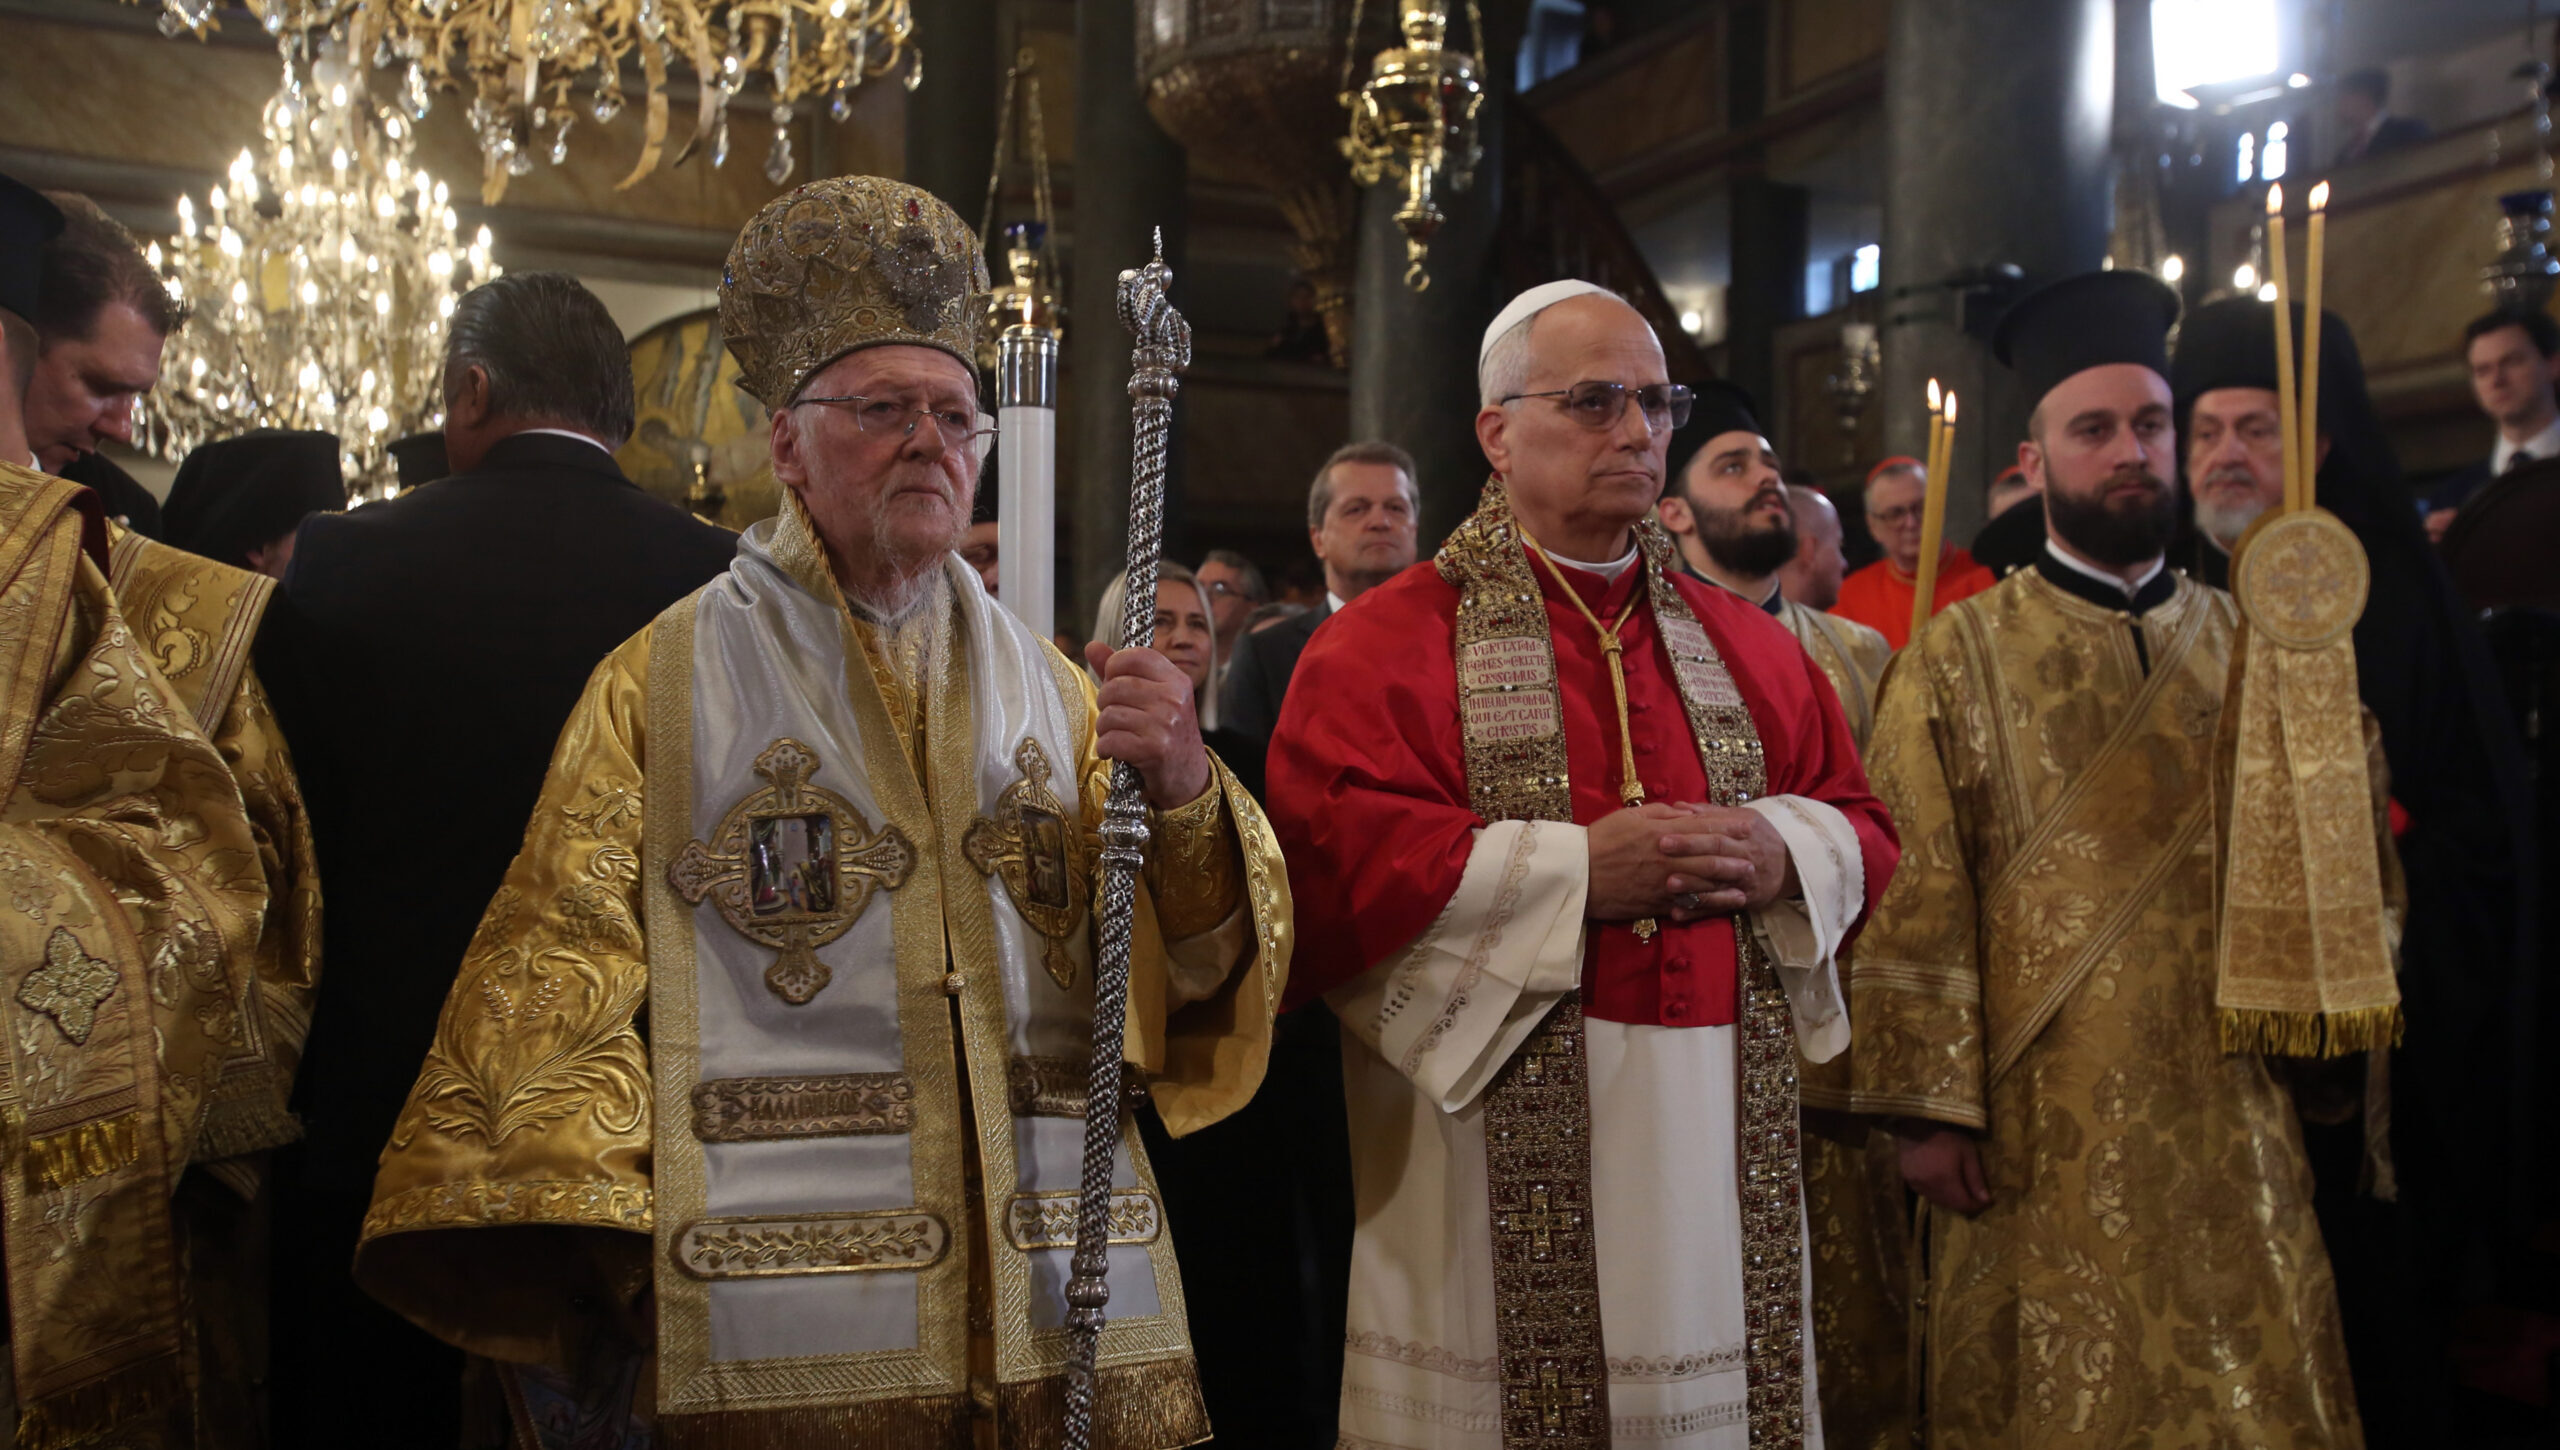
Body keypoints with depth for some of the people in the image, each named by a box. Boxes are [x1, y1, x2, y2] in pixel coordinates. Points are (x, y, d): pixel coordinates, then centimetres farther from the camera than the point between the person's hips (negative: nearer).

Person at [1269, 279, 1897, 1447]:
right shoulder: (1383, 645, -3)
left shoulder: (1744, 644, 14)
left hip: (1718, 1128, 5)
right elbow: (1333, 867, -14)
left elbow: (1861, 827, 16)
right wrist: (1577, 869, -17)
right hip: (1503, 1149, -4)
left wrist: (1785, 855, -7)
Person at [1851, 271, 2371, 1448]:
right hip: (2040, 1133, -3)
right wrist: (1928, 1106, -12)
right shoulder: (1962, 657, -2)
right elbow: (1917, 892, -8)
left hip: (2230, 1121, 3)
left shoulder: (2247, 644, 10)